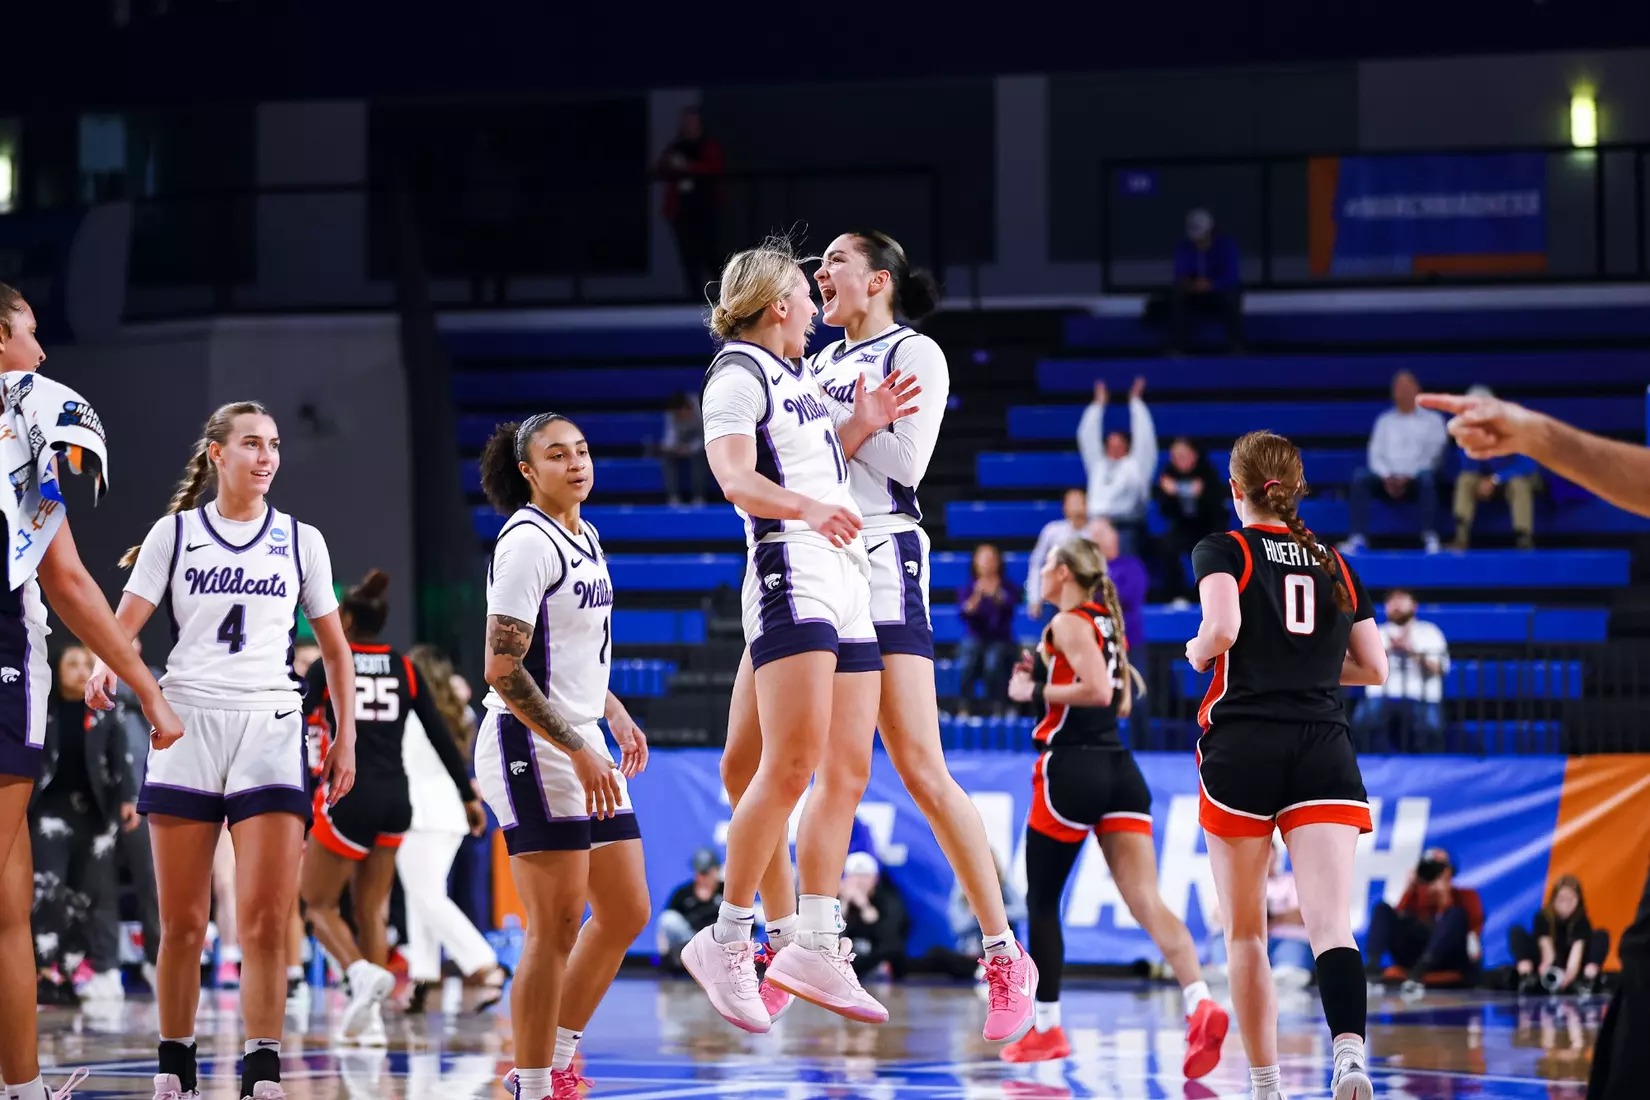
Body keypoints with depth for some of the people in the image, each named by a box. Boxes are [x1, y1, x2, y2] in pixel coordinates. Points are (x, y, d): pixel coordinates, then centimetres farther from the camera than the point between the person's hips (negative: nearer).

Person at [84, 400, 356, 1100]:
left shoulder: (300, 541, 11)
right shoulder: (175, 533, 7)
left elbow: (335, 649, 17)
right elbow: (123, 623, -2)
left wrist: (347, 736, 10)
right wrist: (103, 668, -23)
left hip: (271, 730, 0)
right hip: (187, 726, 0)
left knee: (266, 917, -11)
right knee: (182, 921, 1)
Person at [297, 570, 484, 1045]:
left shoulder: (329, 668, -4)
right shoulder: (405, 669, 6)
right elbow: (440, 735, 7)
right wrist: (468, 794, 13)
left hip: (350, 797, -5)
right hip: (396, 800, 5)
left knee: (317, 901, 8)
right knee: (371, 909, 13)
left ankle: (363, 972, -17)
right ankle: (369, 1016, 7)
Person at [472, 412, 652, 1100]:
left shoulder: (586, 539, 14)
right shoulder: (527, 542, -14)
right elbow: (503, 670, -19)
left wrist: (613, 713, 19)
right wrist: (578, 753, -22)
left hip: (583, 746, 9)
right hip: (532, 749, -9)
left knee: (626, 914, 11)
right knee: (556, 930, -10)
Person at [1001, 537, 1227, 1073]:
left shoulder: (1068, 623, -8)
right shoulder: (1108, 623, 18)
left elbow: (1097, 691, -20)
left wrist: (1034, 692, -9)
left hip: (1071, 768, -7)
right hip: (1119, 769, 7)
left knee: (1042, 902, 8)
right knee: (1146, 900, -6)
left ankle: (1046, 1029, 13)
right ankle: (1200, 1003, -26)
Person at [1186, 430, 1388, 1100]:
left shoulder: (1222, 551, 4)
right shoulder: (1336, 565, 17)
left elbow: (1222, 627, -15)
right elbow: (1373, 668, 18)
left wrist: (1198, 652, 6)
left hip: (1244, 745, -2)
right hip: (1325, 752, 2)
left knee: (1245, 932, 12)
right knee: (1330, 921, -11)